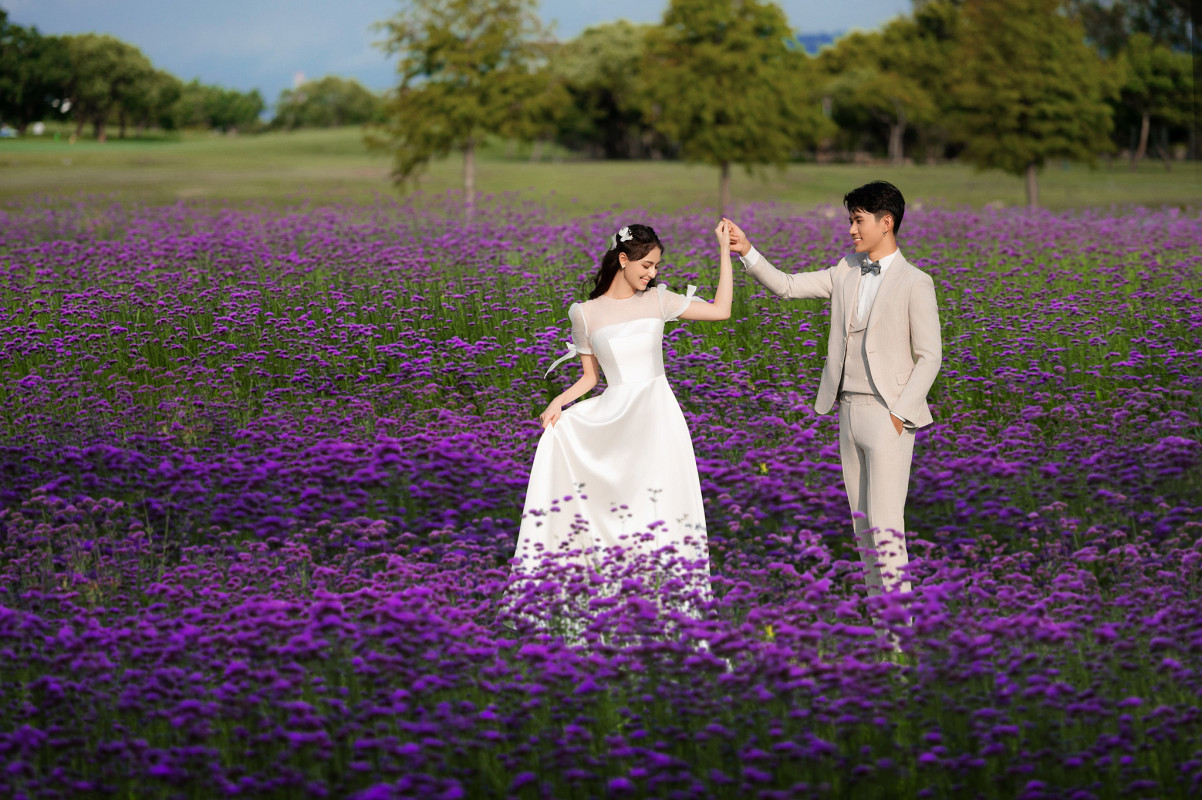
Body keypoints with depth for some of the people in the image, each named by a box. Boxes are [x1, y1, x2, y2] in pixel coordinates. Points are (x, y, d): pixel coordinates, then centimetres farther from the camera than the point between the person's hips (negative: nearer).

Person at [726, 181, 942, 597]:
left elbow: (930, 356, -9)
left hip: (887, 415, -7)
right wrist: (747, 252, -4)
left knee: (885, 522, -12)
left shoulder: (914, 284, -8)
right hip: (849, 409, 7)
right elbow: (786, 286, 10)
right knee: (861, 521, 9)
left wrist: (899, 413, -14)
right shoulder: (847, 271, 11)